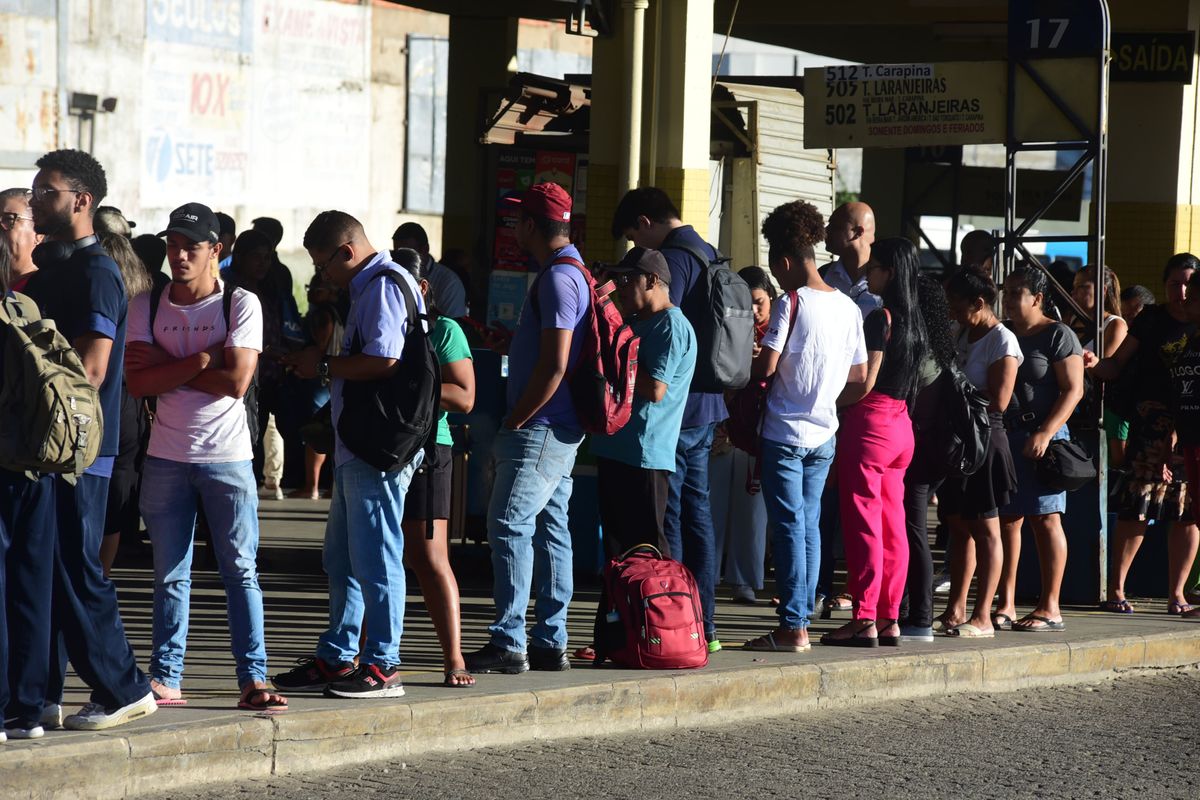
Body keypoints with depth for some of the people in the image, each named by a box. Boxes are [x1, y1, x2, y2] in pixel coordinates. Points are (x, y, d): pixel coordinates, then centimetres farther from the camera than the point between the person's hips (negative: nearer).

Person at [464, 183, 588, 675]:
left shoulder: (557, 278, -16)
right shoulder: (574, 273, 17)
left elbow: (554, 366, -22)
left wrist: (515, 420, -15)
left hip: (539, 429, -11)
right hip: (561, 431, 11)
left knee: (509, 527, -10)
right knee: (549, 529, 11)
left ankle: (508, 643, -11)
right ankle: (550, 643, 13)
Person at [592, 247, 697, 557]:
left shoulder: (671, 326, -12)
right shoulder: (634, 323, 19)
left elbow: (655, 389, -21)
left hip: (643, 456, -10)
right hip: (616, 451, 10)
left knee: (646, 545, -9)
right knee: (617, 544, 14)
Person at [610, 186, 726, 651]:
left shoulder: (674, 259, -14)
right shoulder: (709, 255, 15)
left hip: (674, 407, -9)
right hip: (707, 406, 9)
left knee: (666, 513, -6)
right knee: (696, 509, 12)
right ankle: (703, 626, 16)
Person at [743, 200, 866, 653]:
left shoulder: (791, 303, -12)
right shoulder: (847, 306, 7)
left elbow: (767, 366, -17)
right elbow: (860, 374, 11)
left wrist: (746, 368, 4)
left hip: (785, 432, -6)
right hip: (824, 434, 6)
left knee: (789, 526, -4)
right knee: (810, 526, 11)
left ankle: (792, 628, -6)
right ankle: (802, 619, 12)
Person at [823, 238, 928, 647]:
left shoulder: (880, 318, -13)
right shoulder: (914, 320, 12)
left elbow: (865, 384, -17)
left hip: (870, 423, -8)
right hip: (900, 424, 9)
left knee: (863, 524, -6)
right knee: (892, 527, 9)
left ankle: (864, 620, -8)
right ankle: (889, 618, 10)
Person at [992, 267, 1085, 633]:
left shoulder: (1058, 335, -3)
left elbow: (1073, 389, -9)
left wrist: (1045, 433, -18)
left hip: (1041, 438, -6)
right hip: (1002, 437, 6)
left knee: (1044, 519, -6)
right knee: (1006, 520, 3)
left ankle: (1050, 608, -4)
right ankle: (1006, 606, 5)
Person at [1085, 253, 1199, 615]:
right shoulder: (1151, 320, 6)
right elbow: (1118, 365, 3)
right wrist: (1095, 365, -17)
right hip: (1151, 422, -2)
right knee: (1137, 507, -8)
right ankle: (1115, 589, -2)